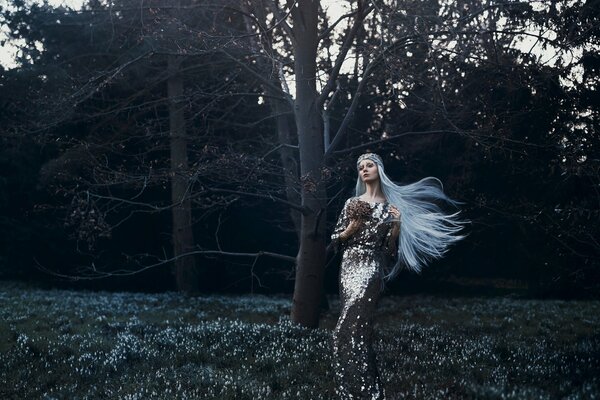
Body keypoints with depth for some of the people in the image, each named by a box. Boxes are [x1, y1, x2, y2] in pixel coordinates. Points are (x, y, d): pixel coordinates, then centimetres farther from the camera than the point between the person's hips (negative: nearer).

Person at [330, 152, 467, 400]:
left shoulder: (389, 205, 5)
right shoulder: (352, 203, 12)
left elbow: (390, 249, 2)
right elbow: (335, 241, 11)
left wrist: (396, 224, -12)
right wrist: (351, 228, -6)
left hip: (370, 270, -4)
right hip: (348, 269, 4)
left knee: (348, 331, -15)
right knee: (357, 330, 4)